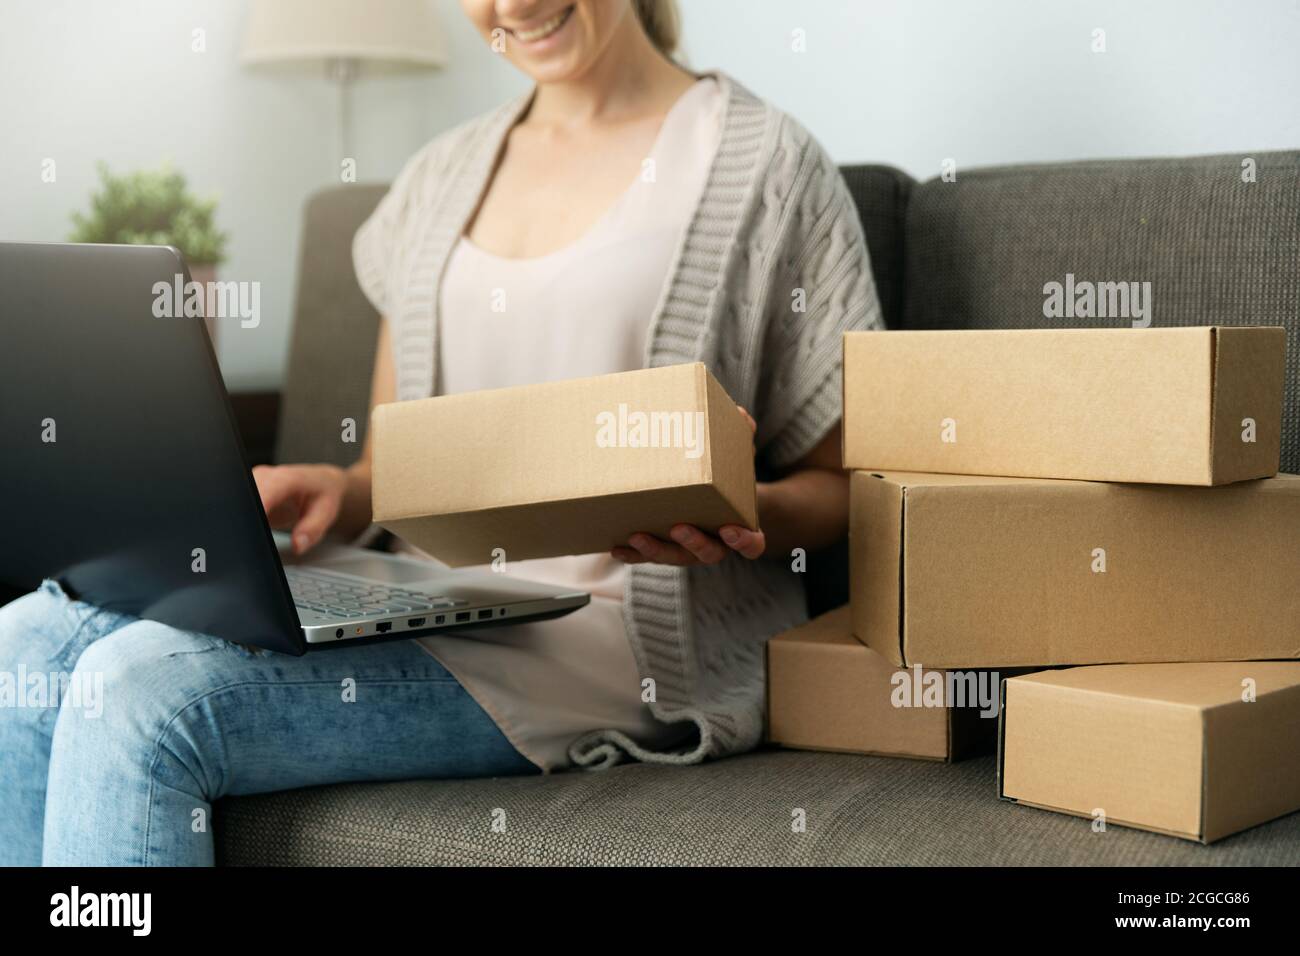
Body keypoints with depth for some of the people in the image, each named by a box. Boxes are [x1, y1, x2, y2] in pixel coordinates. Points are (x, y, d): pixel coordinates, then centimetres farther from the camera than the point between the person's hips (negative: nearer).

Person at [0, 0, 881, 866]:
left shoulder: (763, 162, 0)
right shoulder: (440, 177, 18)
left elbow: (841, 484, 1)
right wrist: (341, 493, -2)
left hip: (627, 641, -6)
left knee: (141, 693, -24)